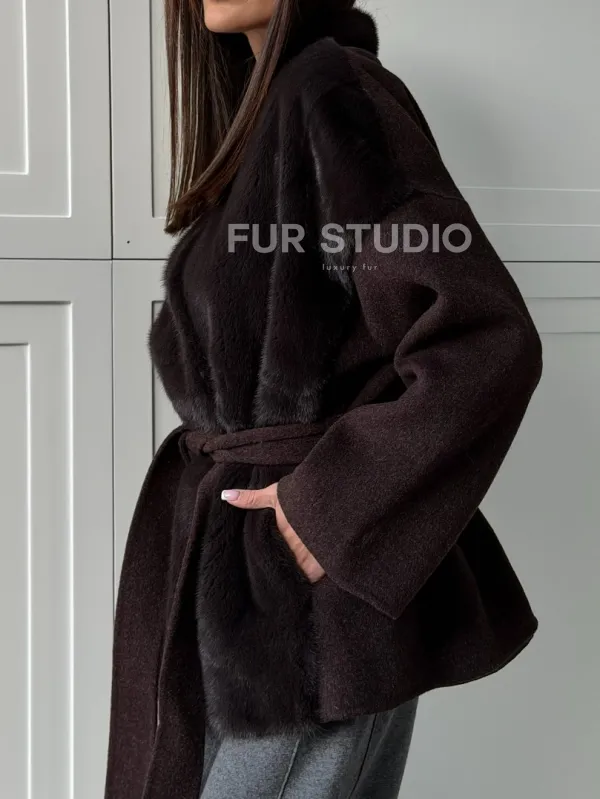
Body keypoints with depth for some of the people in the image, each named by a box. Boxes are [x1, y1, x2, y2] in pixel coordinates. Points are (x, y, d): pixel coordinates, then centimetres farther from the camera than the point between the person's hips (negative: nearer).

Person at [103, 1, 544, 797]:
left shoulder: (334, 96, -17)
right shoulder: (265, 103, 11)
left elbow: (487, 344, -25)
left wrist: (331, 507, -20)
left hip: (311, 590, -9)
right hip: (243, 566, 9)